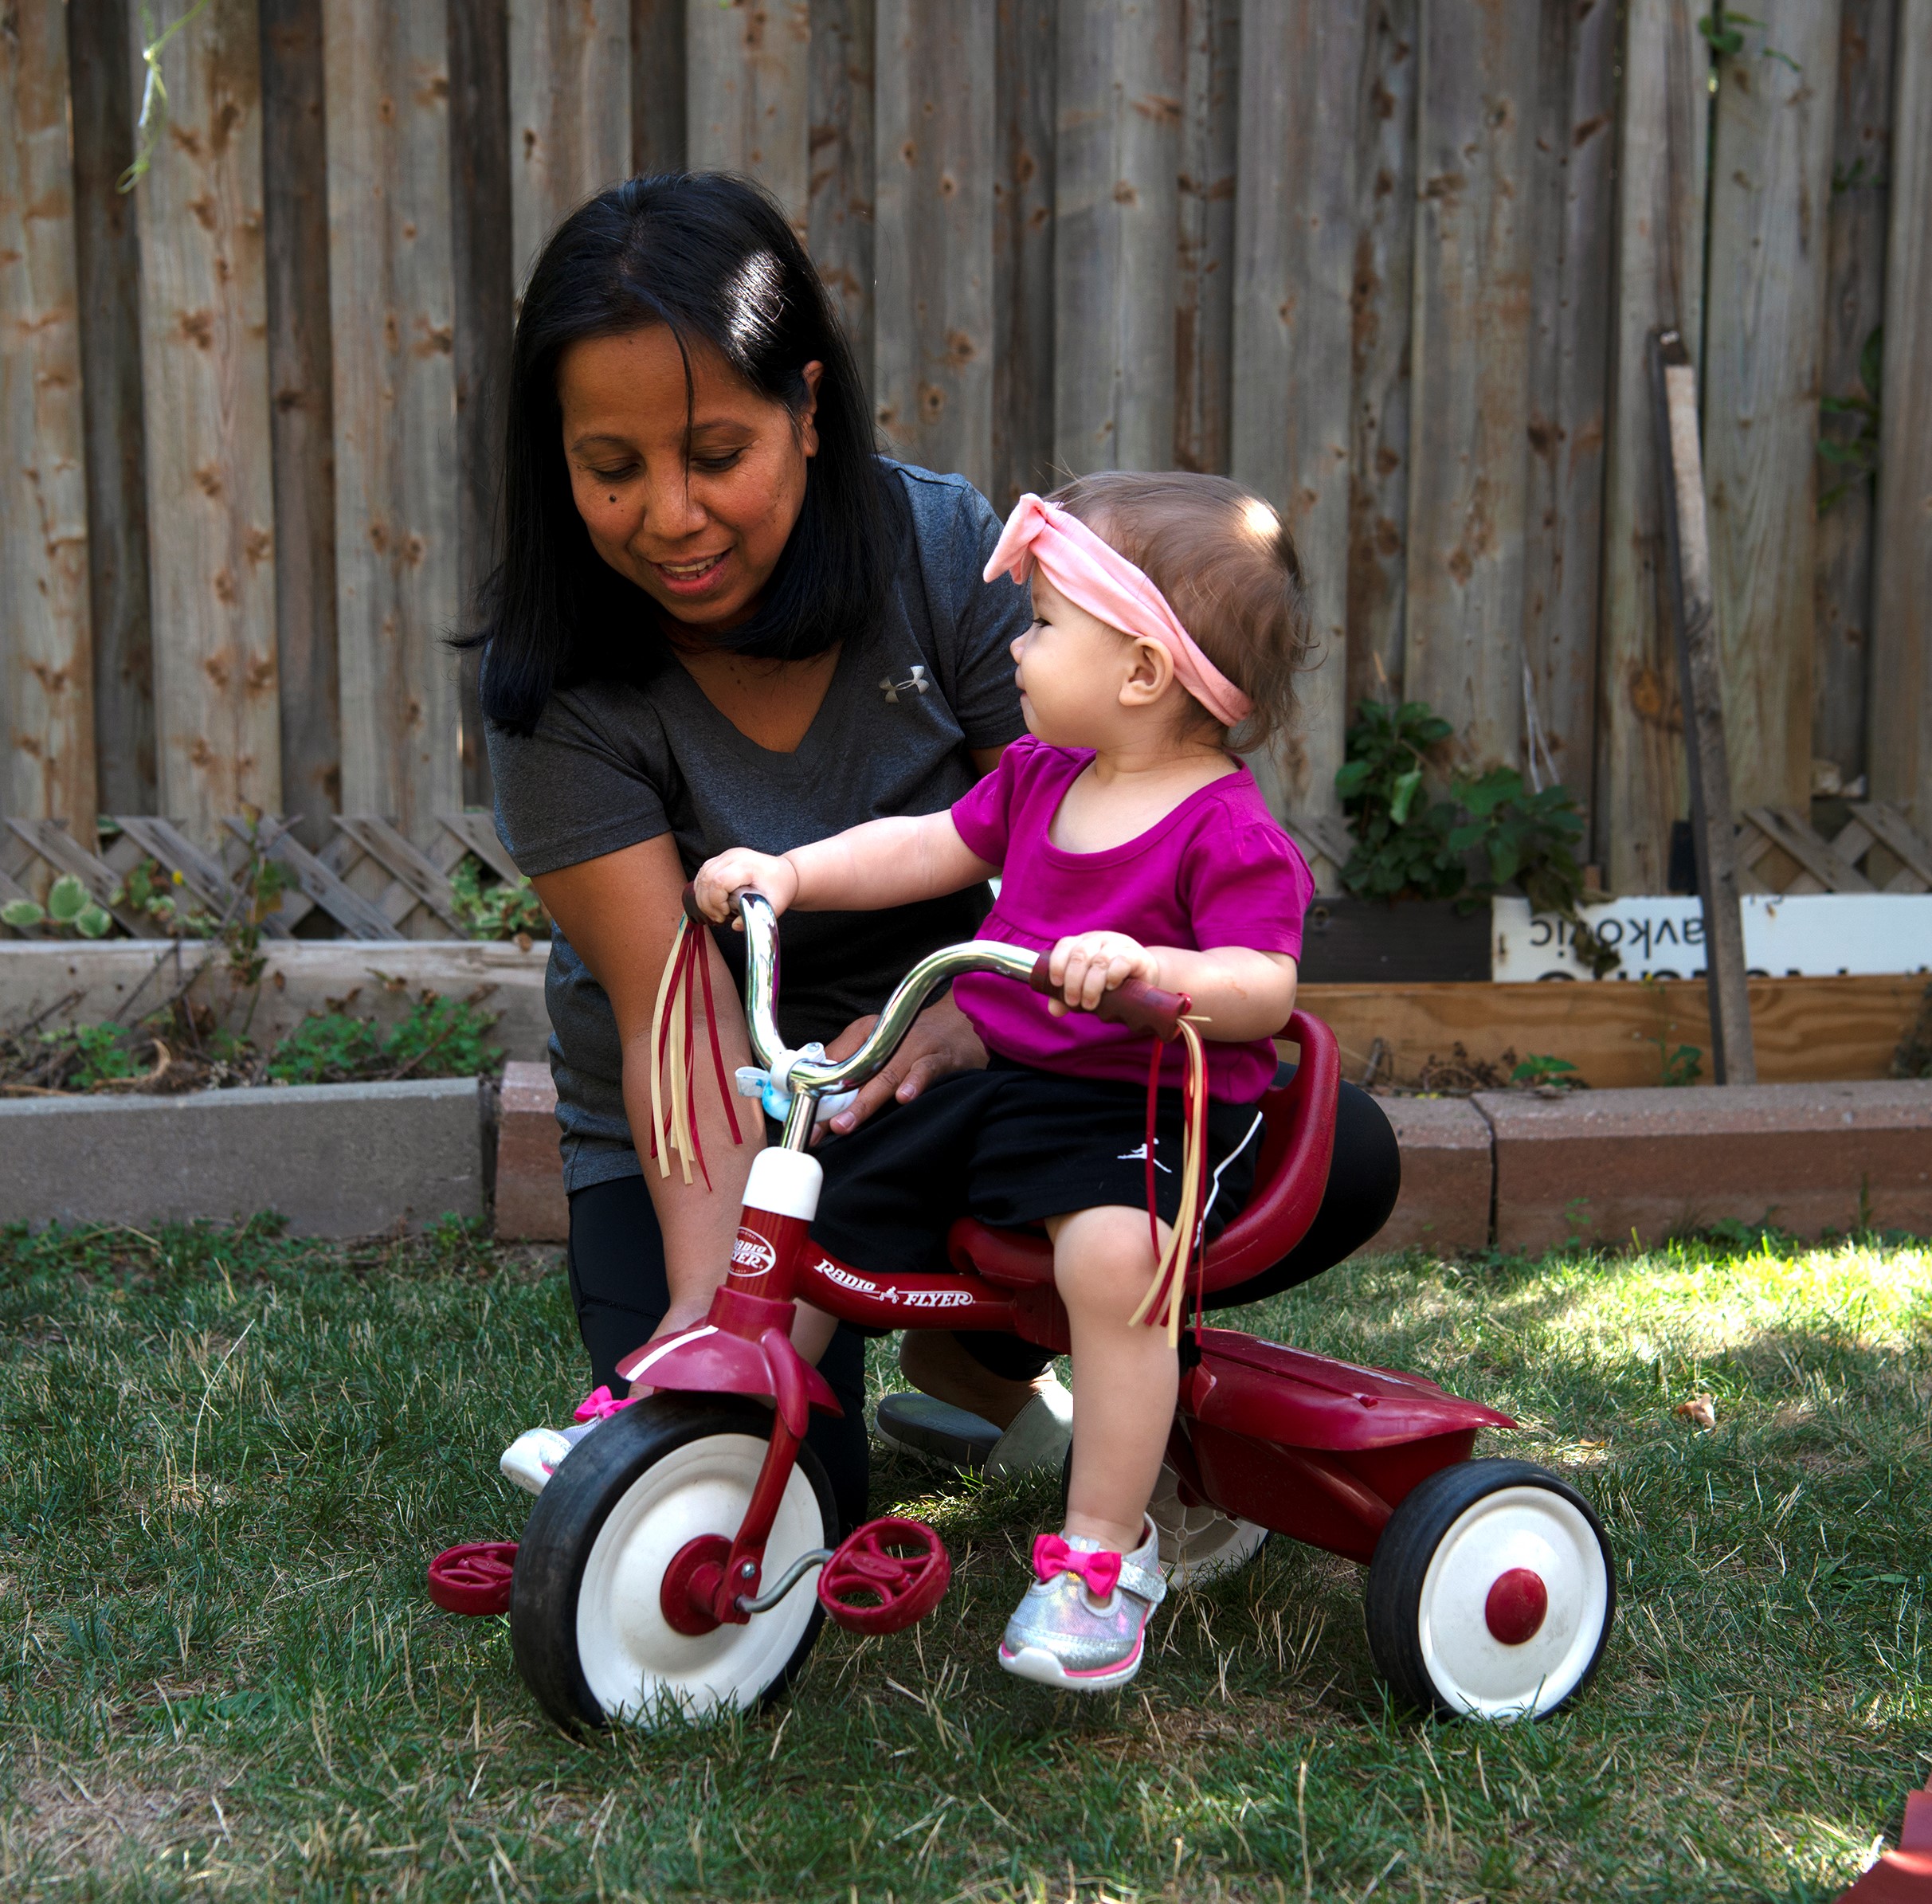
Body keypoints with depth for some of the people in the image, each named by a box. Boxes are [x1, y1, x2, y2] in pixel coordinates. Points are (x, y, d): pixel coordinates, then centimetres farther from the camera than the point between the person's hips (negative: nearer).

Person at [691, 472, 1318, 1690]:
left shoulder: (1230, 832, -14)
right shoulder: (1042, 777, 10)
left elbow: (1265, 988, -22)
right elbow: (929, 849, 15)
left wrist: (1145, 967, -40)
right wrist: (791, 872, 2)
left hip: (1149, 1104, -8)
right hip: (992, 1076, 8)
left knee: (1113, 1250, -37)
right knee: (812, 1209, 4)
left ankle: (1103, 1551, -22)